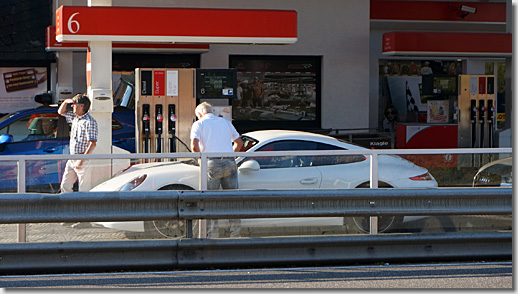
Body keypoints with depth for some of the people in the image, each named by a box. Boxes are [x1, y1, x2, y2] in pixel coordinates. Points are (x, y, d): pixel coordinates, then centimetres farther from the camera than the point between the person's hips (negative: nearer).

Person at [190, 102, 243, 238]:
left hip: (212, 164, -3)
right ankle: (235, 233, 8)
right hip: (230, 163, 4)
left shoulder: (199, 124, 7)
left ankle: (213, 235, -3)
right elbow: (239, 142, 20)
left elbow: (194, 146, -7)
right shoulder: (226, 122, 20)